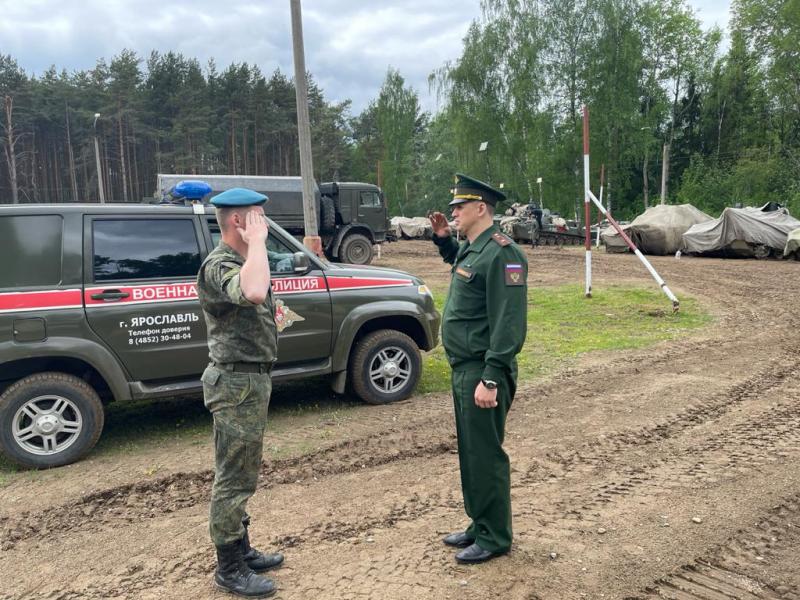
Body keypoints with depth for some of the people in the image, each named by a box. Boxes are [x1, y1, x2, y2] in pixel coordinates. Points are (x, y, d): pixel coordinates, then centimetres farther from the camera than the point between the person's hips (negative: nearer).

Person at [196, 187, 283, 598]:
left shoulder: (240, 261, 13)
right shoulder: (219, 266, -20)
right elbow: (253, 293, -42)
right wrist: (257, 242, -31)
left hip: (251, 379, 10)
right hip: (237, 383, -10)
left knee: (240, 475, 19)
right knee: (234, 479, 1)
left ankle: (241, 551, 33)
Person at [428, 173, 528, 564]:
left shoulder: (501, 253, -18)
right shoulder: (469, 248, 12)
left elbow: (509, 324, -23)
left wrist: (491, 379, -25)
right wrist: (443, 239, 21)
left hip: (482, 371, -10)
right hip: (462, 368, 10)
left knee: (485, 455, 2)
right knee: (469, 452, 18)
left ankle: (494, 538, 18)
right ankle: (479, 525, 32)